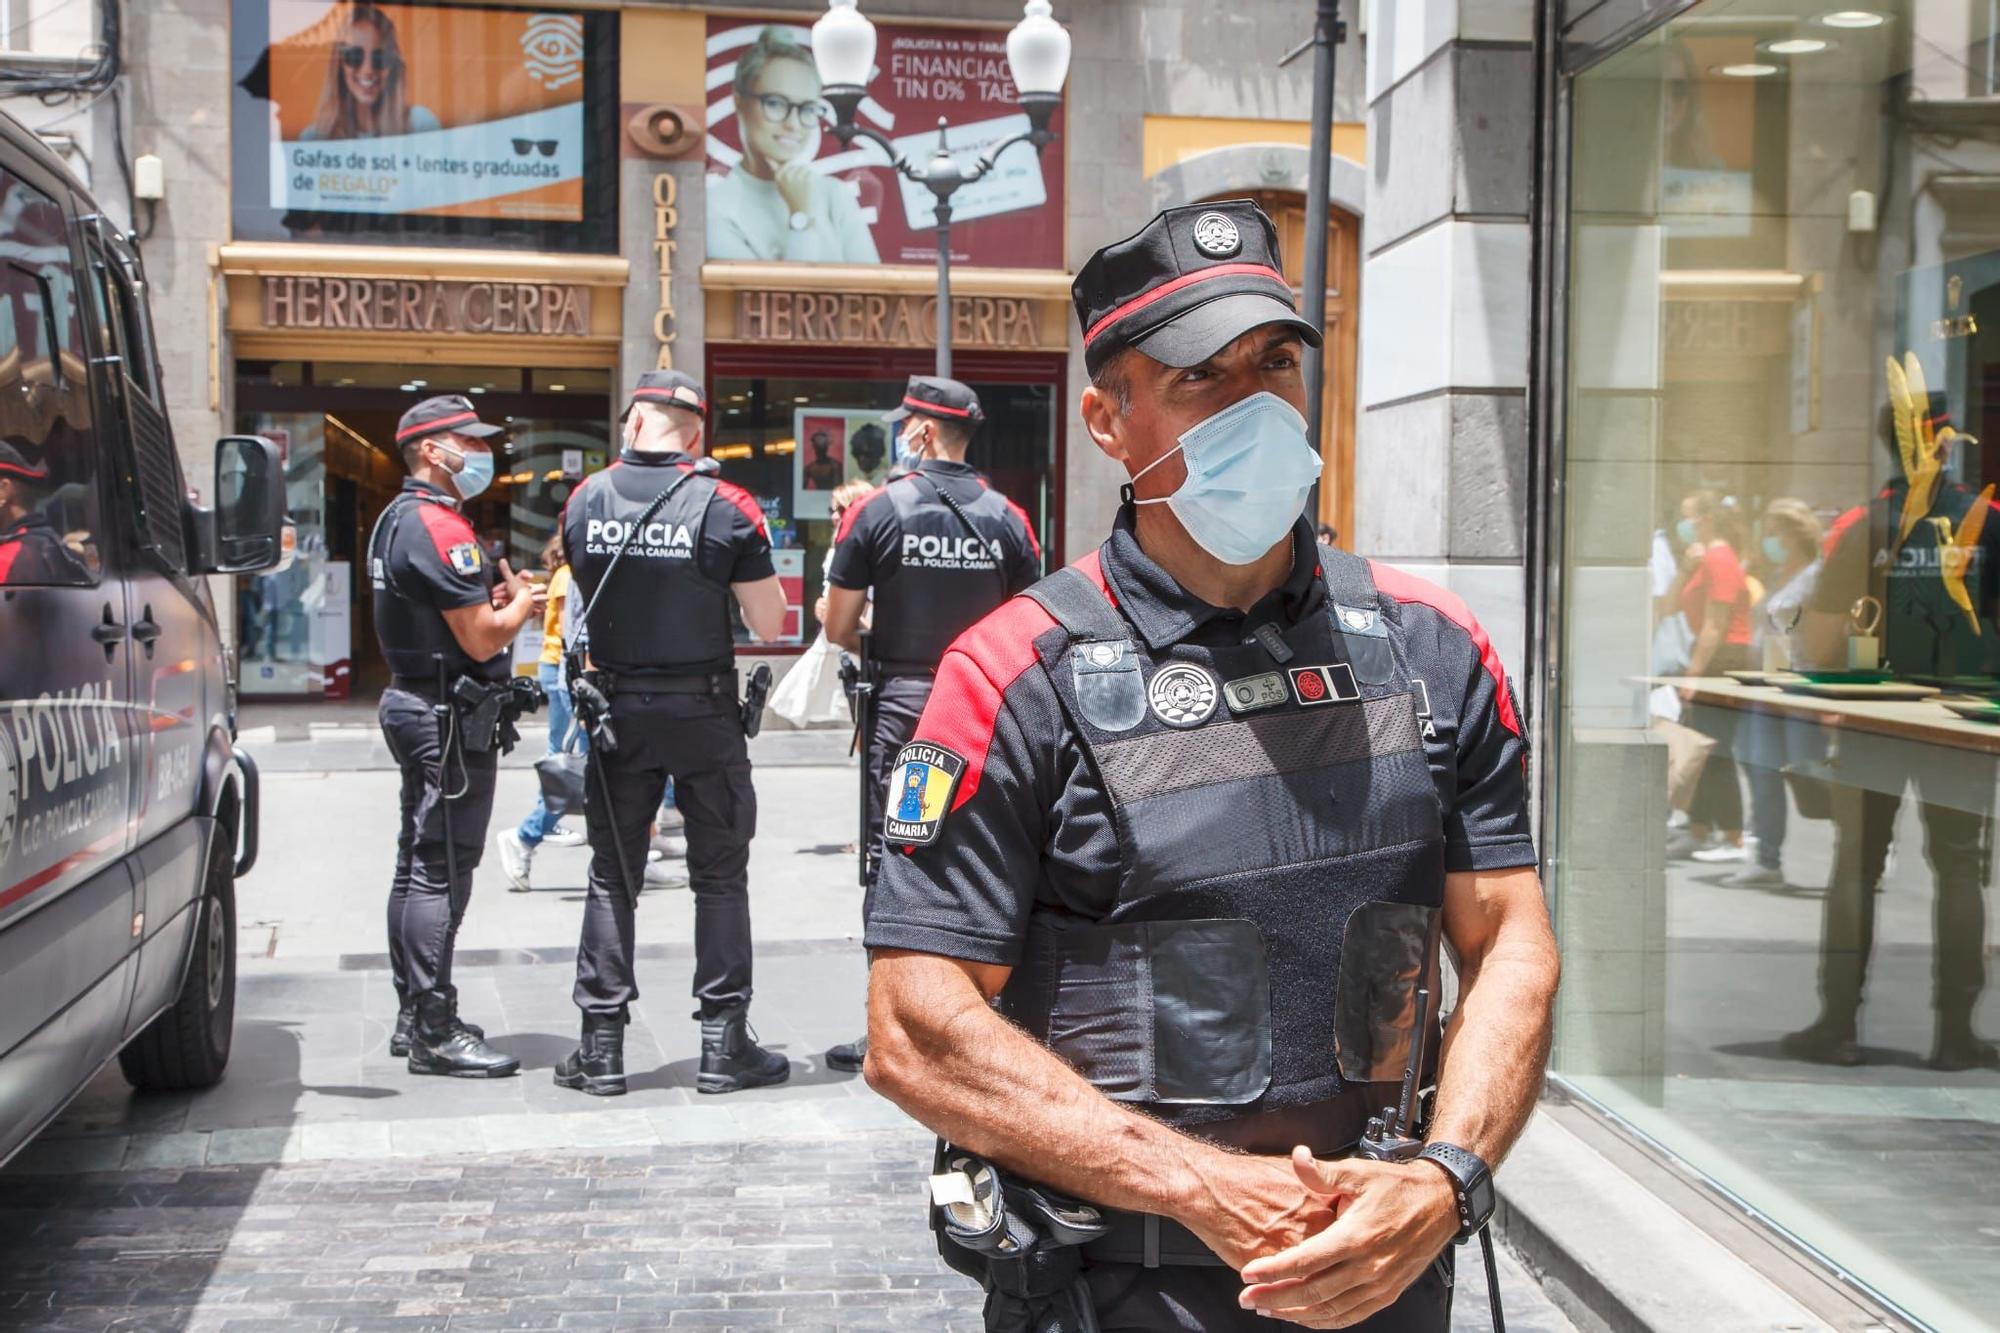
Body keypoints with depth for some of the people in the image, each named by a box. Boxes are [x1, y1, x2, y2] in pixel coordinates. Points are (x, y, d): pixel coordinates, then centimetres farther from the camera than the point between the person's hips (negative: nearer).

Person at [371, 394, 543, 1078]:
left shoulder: (398, 518, 16)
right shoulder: (438, 525, -17)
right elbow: (483, 639, -20)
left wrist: (497, 597, 6)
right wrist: (521, 605, -1)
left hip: (416, 703, 11)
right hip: (449, 715, -11)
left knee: (419, 863, 16)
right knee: (441, 871, -8)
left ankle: (414, 1016, 25)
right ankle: (435, 1034, -5)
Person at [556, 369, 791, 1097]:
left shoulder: (585, 501, -1)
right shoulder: (725, 506, -10)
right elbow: (769, 626, -7)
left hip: (615, 708, 2)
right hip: (703, 712, -2)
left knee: (612, 876, 10)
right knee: (719, 876, 8)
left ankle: (601, 1047, 12)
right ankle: (724, 1044, 10)